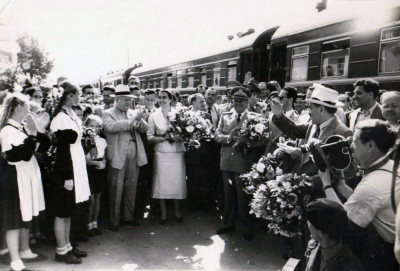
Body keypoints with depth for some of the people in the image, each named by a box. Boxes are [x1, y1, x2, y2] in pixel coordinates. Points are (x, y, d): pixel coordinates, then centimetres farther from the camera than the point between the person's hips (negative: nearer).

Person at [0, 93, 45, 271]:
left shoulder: (22, 128, 8)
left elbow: (30, 151, 15)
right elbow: (16, 155, -28)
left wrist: (37, 131, 2)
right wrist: (32, 134, -27)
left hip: (27, 178, 9)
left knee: (25, 216, 19)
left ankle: (24, 250, 34)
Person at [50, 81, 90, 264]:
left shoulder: (72, 115, 9)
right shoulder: (61, 118, -17)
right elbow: (63, 149, -19)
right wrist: (67, 177, -18)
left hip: (75, 168, 9)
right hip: (66, 170, -9)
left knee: (68, 210, 17)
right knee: (63, 211, 4)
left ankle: (67, 246, 29)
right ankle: (61, 251, 17)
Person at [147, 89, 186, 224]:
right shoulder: (154, 116, 6)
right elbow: (149, 137, 3)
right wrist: (164, 138, -13)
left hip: (177, 152, 0)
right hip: (161, 153, 0)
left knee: (177, 181, 3)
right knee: (162, 182, 0)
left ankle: (177, 211, 20)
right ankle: (163, 213, 15)